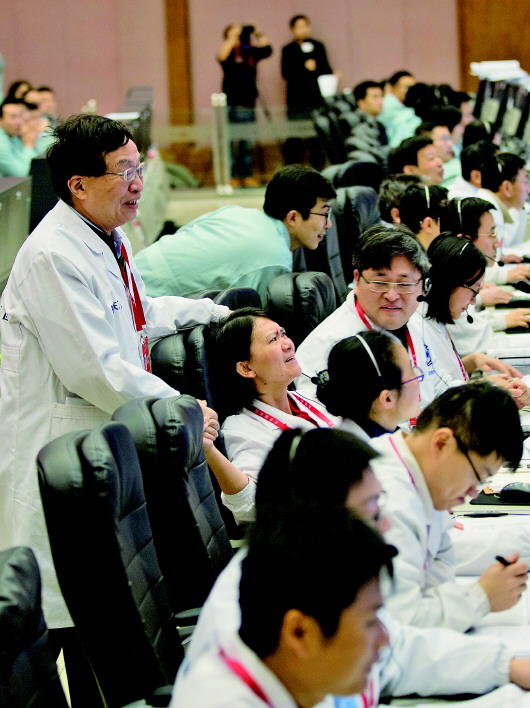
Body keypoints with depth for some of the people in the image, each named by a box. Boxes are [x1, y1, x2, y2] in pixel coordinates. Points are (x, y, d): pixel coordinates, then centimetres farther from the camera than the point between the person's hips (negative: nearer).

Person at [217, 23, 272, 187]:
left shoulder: (250, 51, 9)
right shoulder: (229, 53, -2)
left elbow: (267, 50, 0)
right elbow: (221, 56, -23)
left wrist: (259, 35, -8)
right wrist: (232, 38, -21)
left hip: (248, 101, 4)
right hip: (232, 103, -4)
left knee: (247, 142, 9)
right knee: (233, 141, -4)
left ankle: (247, 176, 14)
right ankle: (232, 176, 0)